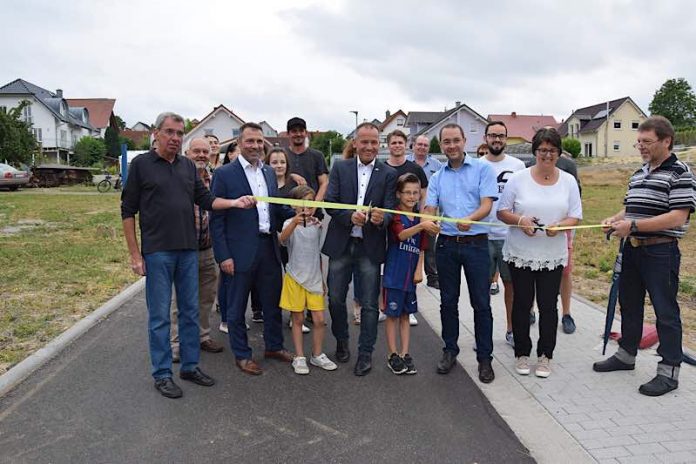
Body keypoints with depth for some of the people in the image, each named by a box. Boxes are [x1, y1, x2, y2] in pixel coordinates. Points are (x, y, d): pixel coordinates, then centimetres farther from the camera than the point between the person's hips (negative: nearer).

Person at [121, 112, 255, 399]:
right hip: (157, 252, -5)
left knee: (190, 310, 11)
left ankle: (190, 365, 25)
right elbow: (128, 211, -3)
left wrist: (235, 203, -8)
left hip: (188, 250, 5)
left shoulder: (188, 166, 11)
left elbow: (206, 200, 10)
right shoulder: (141, 164, -3)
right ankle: (162, 374, 14)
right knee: (159, 315, 2)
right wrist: (135, 254, -8)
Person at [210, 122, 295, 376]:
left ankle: (274, 346, 36)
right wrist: (223, 256, -14)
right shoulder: (224, 174, -8)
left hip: (269, 248, 6)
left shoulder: (269, 172, 10)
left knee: (273, 302, 17)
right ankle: (242, 355, 25)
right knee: (237, 308, 9)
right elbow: (216, 218, -10)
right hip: (239, 252, -6)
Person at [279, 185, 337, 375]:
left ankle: (317, 355, 20)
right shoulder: (290, 224, -9)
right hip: (295, 278, -3)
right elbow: (282, 239, -33)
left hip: (314, 279, 3)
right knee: (298, 319, 6)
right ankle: (299, 357, 17)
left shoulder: (317, 225, 4)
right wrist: (295, 222, -51)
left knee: (319, 319, 3)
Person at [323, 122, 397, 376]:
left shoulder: (388, 174, 0)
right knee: (335, 298, 12)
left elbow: (390, 210, -7)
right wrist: (350, 216, -23)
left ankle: (365, 353, 21)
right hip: (340, 244, 1)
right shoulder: (340, 167, 2)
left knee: (369, 304, 6)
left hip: (370, 247, -1)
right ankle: (341, 341, 36)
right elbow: (330, 202, -5)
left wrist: (381, 218, -30)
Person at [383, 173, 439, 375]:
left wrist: (419, 270, 1)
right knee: (393, 314, 3)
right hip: (394, 273, -5)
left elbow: (421, 248, 11)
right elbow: (402, 234, -28)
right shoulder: (395, 215, -9)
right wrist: (422, 226, -43)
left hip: (410, 275, 5)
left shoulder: (420, 218, 9)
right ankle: (393, 355, 13)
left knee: (405, 314, 12)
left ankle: (405, 354, 19)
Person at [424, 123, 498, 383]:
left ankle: (484, 358, 13)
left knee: (481, 303, 1)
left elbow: (487, 205, -11)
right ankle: (449, 351, 26)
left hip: (476, 243, -4)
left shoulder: (482, 169, 0)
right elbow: (430, 209, 2)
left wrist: (470, 219, -31)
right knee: (448, 301, 12)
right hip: (446, 244, 4)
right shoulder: (437, 178, 11)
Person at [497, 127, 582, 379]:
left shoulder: (568, 181, 3)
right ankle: (522, 353, 24)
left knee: (548, 305, 7)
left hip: (553, 256, 1)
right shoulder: (518, 179, -4)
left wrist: (558, 226, -19)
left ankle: (545, 355, 23)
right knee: (522, 303, 9)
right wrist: (520, 220, -21)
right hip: (520, 254, -1)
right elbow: (502, 212, -1)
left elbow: (575, 217, 2)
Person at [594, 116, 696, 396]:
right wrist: (615, 220, -1)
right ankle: (626, 354, 33)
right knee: (629, 304, 17)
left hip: (661, 252, -8)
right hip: (632, 249, 8)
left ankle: (669, 371, 12)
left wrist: (633, 225, -24)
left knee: (665, 310, 1)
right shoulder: (638, 175, 12)